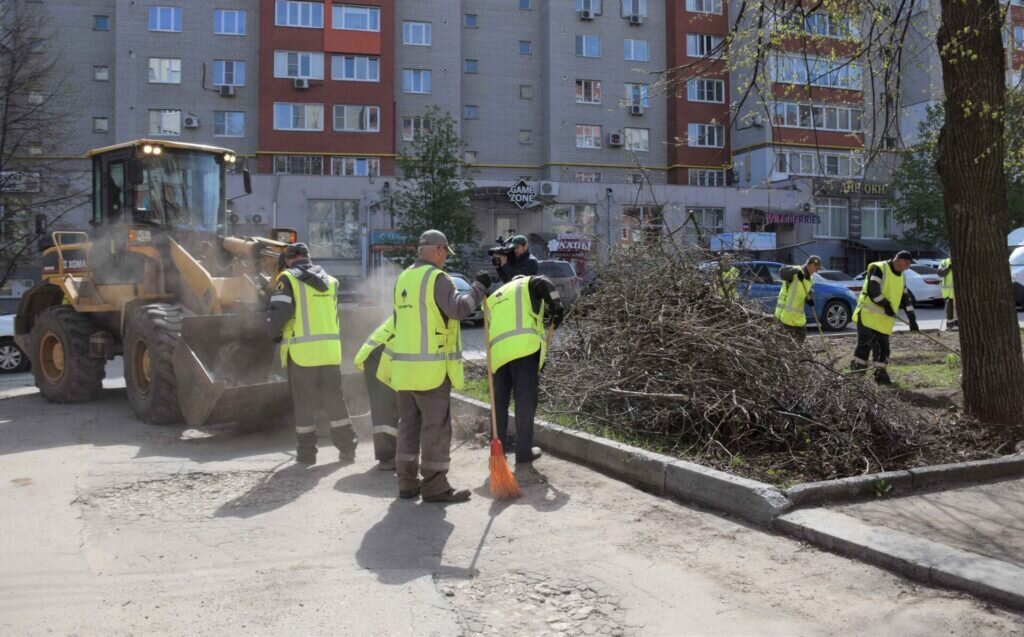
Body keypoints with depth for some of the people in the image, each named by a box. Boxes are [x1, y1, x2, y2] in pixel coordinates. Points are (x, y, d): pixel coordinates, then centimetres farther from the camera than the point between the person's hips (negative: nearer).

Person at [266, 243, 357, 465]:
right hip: (330, 349, 4)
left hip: (302, 351, -4)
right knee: (335, 400, 13)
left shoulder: (289, 279, -4)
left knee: (304, 404, 7)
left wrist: (275, 335, 7)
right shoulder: (329, 280, 13)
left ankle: (306, 452, 13)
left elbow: (277, 315, -12)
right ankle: (347, 448, 15)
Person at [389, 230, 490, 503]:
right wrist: (479, 287, -8)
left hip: (404, 365, 8)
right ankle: (434, 486, 3)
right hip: (431, 367, -8)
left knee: (408, 423, 13)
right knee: (436, 426, -1)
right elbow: (458, 308, -21)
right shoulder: (436, 277, -11)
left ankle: (407, 482, 18)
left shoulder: (403, 279, 14)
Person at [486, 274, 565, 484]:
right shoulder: (528, 285, 19)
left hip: (497, 352, 5)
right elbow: (544, 283, -6)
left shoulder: (493, 298, 35)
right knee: (525, 407, -5)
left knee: (499, 403, 19)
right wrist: (557, 308, 6)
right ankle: (523, 466, -7)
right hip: (524, 347, -5)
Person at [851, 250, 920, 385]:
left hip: (885, 319, 8)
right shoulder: (878, 269, -8)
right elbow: (873, 290, -18)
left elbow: (905, 298, 19)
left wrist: (912, 318, 12)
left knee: (883, 347, 5)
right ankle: (857, 369, -1)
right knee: (865, 343, -9)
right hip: (868, 315, -8)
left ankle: (880, 372, 12)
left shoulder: (900, 277, 18)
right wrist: (886, 305, -17)